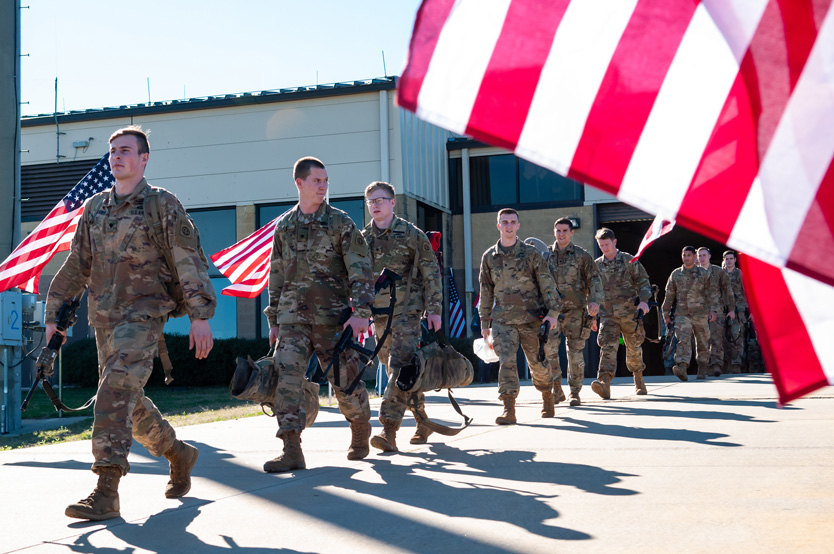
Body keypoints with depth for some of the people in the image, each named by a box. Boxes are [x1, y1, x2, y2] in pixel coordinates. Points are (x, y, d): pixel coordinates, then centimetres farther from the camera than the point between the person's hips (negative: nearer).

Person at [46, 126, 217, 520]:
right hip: (104, 319, 7)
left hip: (144, 313, -7)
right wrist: (54, 314, 15)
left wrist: (200, 315, -13)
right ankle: (179, 454, 35)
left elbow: (190, 262, -6)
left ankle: (106, 493, -19)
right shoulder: (94, 208, 14)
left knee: (115, 393, -19)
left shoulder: (163, 204, -3)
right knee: (129, 402, 14)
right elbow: (76, 266, 19)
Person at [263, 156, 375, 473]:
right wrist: (273, 319, 15)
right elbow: (276, 275, 18)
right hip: (293, 316, 3)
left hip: (332, 315, -2)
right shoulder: (283, 226, 12)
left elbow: (360, 270, -4)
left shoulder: (340, 222, 1)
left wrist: (361, 312, -15)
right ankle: (292, 450, -11)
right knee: (286, 375, -13)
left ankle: (361, 432, 31)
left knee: (344, 379, 4)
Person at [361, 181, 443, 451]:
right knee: (397, 370, 10)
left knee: (400, 367, -16)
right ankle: (423, 421, 24)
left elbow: (431, 274, -1)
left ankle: (389, 429, -20)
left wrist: (434, 310, -7)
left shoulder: (411, 234, -2)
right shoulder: (363, 238, 10)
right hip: (378, 312, 5)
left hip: (407, 309, -5)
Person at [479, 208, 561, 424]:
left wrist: (553, 312, -7)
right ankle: (508, 409, -14)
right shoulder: (489, 257, 8)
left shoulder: (531, 253, 2)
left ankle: (547, 398, 33)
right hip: (503, 319, 1)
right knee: (506, 361, -13)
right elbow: (486, 292, 14)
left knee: (538, 362, 8)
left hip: (531, 318, -1)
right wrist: (484, 323, 13)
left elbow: (547, 284, 2)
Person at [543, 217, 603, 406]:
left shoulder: (582, 255, 5)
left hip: (575, 309, -1)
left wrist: (594, 300, -11)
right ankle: (556, 389, 5)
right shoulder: (546, 256, 10)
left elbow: (593, 280, 4)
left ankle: (575, 392, 10)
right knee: (549, 350, -8)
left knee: (575, 352, 1)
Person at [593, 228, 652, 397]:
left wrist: (644, 300, -14)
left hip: (629, 312, -1)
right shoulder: (596, 265, 8)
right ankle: (605, 383, -30)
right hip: (607, 313, 1)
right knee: (608, 346, -17)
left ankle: (638, 380, 33)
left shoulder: (629, 260, 1)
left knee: (634, 348, 11)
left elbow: (643, 281, 2)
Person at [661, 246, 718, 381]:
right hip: (682, 314, 0)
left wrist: (712, 309, -6)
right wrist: (666, 314, 13)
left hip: (700, 314, 0)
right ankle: (682, 367, -32)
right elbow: (669, 295, 15)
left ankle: (702, 369, 23)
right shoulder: (675, 274, 12)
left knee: (702, 343, 8)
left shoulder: (703, 273, 8)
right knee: (683, 340, -18)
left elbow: (711, 293, 6)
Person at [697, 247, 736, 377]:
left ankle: (716, 366, -16)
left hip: (717, 310, -2)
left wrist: (731, 309, 3)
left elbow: (728, 291, 7)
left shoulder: (718, 272, 6)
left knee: (716, 338, -12)